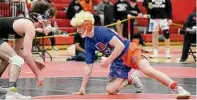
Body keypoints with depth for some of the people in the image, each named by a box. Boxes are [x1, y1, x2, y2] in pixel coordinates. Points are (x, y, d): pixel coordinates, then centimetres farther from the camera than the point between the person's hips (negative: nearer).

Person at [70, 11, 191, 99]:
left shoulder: (101, 31, -21)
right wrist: (83, 88, 5)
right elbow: (88, 67, 7)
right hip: (118, 61, 7)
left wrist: (108, 60, -25)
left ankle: (179, 89, -31)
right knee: (110, 90, -5)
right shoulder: (88, 43, 1)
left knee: (147, 70, -31)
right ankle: (131, 79, 22)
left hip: (129, 51, -7)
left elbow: (120, 46, -27)